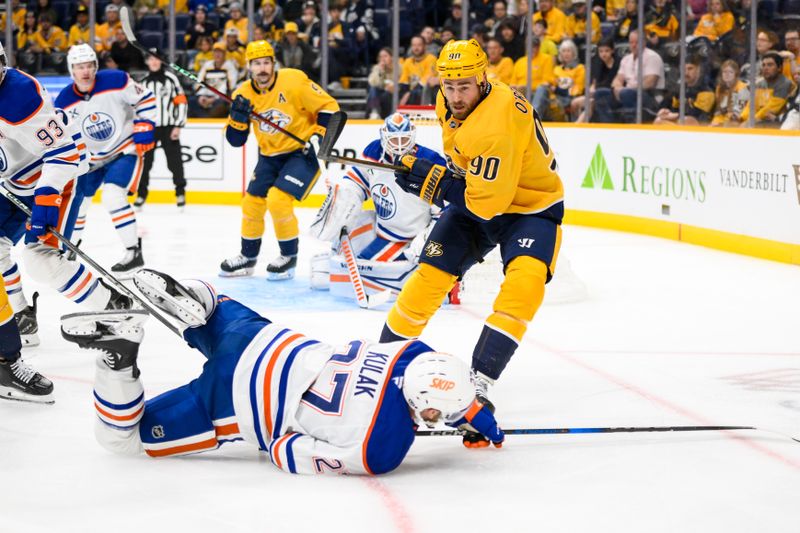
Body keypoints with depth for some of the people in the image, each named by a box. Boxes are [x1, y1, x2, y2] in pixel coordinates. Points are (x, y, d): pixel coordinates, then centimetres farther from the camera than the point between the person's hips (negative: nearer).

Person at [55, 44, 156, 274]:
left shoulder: (116, 81, -20)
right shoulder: (64, 102, -10)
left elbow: (145, 99, -9)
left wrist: (144, 129, -15)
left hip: (125, 149, -5)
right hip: (91, 156, 5)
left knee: (112, 196, -24)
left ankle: (134, 252, -18)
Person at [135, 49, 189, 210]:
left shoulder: (170, 79, -4)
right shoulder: (144, 82, 10)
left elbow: (181, 102, -6)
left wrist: (178, 126, -10)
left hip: (168, 127, -4)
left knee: (174, 160, -3)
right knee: (144, 161, 3)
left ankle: (180, 193, 6)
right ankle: (141, 194, 12)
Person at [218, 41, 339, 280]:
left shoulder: (294, 81, -18)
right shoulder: (244, 94, -3)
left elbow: (328, 107, -12)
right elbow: (235, 139, -1)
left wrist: (318, 136, -21)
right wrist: (238, 117, -19)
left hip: (301, 152, -6)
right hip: (269, 155, 6)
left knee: (278, 200, -20)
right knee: (252, 203, 6)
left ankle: (289, 256, -1)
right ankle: (248, 257, 26)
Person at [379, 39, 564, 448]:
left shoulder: (496, 126, -35)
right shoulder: (450, 103, -8)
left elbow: (486, 201, -32)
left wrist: (429, 181, -25)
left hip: (530, 205, -7)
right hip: (476, 195, 7)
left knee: (524, 284, -30)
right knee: (429, 277, -1)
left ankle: (478, 383, -28)